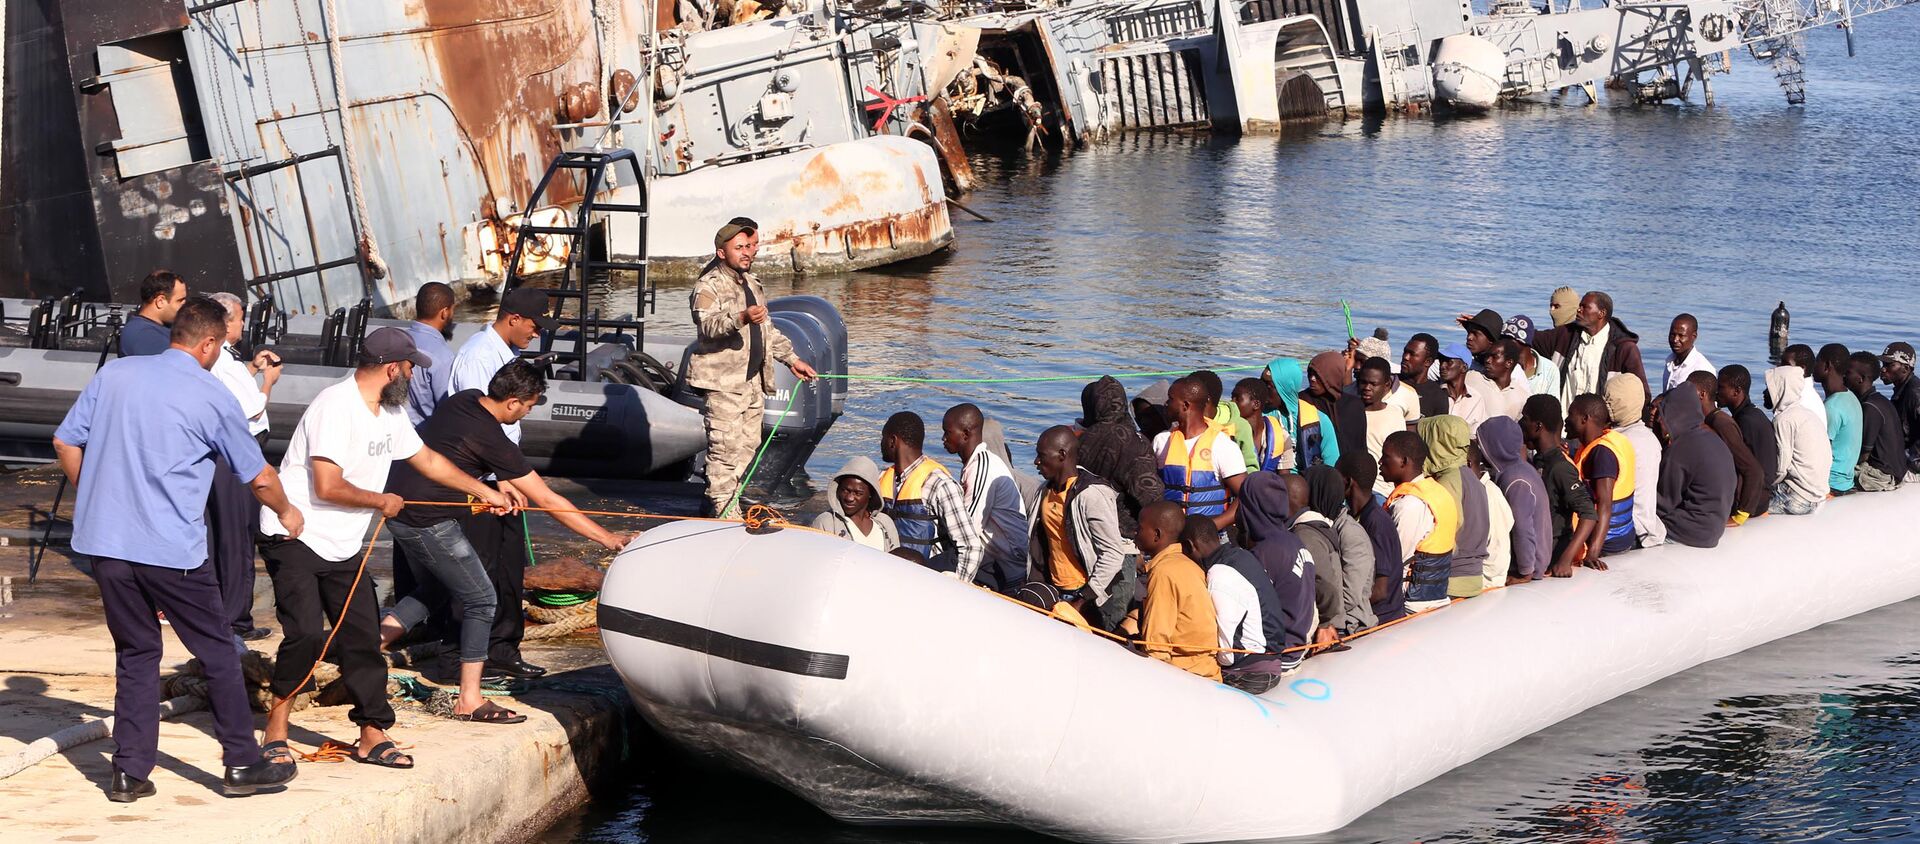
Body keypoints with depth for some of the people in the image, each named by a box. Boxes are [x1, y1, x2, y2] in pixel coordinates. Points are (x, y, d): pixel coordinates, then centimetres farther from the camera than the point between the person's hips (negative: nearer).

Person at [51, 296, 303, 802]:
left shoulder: (114, 375, 7)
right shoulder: (213, 398, -4)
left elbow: (65, 442, 12)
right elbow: (259, 477, 5)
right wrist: (287, 512, 25)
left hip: (104, 541, 5)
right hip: (172, 550, -4)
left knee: (135, 654, 15)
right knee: (218, 653, 9)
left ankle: (129, 773, 13)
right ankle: (242, 764, 14)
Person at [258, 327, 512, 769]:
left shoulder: (390, 412, 9)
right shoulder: (336, 406, -20)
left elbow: (428, 460, 24)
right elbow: (327, 487, -25)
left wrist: (485, 492, 27)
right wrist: (382, 502, -10)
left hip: (343, 548, 8)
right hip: (295, 538, -8)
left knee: (363, 639, 4)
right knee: (306, 634, -17)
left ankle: (373, 736, 11)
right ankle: (276, 725, 1)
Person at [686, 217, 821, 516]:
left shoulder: (752, 283, 21)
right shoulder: (708, 286, -8)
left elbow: (767, 328, 33)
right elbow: (708, 324, -27)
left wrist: (792, 359, 33)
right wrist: (741, 319, -43)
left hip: (753, 379, 9)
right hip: (723, 381, -9)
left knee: (748, 444, 10)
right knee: (725, 446, -10)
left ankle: (717, 500, 22)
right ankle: (724, 510, -6)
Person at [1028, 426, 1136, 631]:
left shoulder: (1091, 495, -17)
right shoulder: (1047, 492, 10)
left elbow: (1113, 553, -18)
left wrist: (1083, 601, -19)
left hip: (1092, 598, -7)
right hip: (1056, 593, 7)